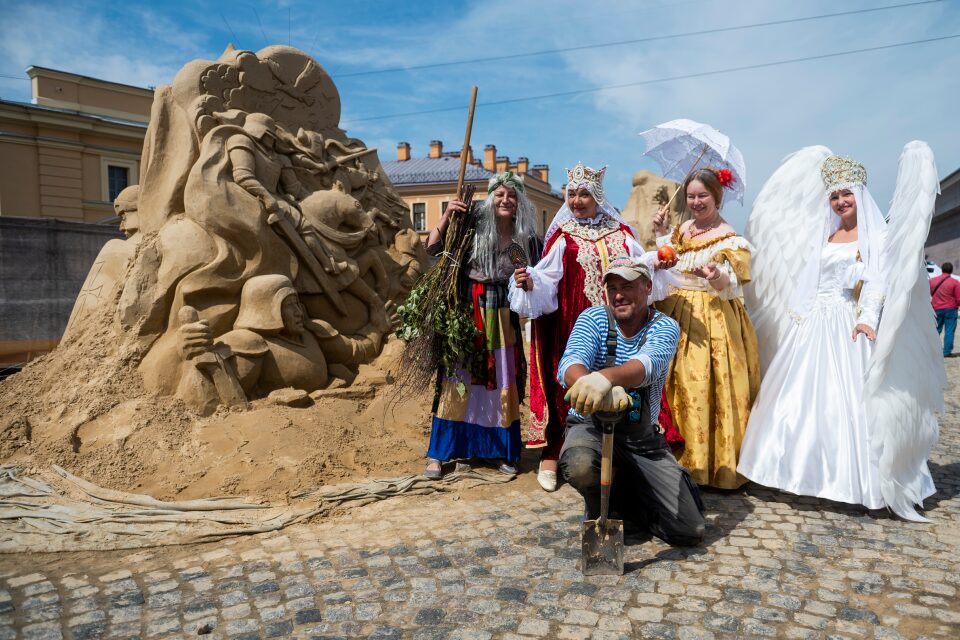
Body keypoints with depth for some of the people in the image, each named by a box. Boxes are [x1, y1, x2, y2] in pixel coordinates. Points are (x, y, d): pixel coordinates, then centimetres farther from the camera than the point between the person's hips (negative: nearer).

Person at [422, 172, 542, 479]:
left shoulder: (526, 239, 4)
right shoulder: (472, 228, 0)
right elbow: (432, 247, 1)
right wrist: (447, 215, -8)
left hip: (502, 320, 2)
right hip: (467, 315, -1)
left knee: (503, 383, 6)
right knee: (458, 379, 2)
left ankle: (504, 452, 21)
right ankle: (437, 453, 12)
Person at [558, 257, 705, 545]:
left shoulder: (664, 326, -6)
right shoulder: (593, 319, -6)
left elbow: (648, 363, -31)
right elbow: (570, 364, -26)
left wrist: (605, 376, -54)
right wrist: (589, 384, -52)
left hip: (644, 438, 2)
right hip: (591, 426, -1)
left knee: (690, 531, -7)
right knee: (579, 465, -38)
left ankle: (617, 493, 20)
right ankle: (596, 502, 2)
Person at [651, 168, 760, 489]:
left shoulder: (730, 239, -6)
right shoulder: (682, 229, 13)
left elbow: (732, 286, -13)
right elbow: (666, 268, 16)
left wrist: (716, 276, -35)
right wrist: (661, 234, 10)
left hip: (713, 320, -6)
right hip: (677, 315, 6)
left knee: (707, 387, -7)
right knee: (680, 386, 6)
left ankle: (714, 464, 7)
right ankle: (685, 457, 19)